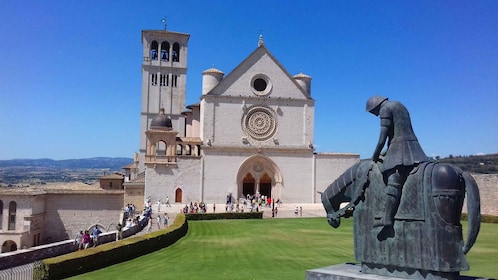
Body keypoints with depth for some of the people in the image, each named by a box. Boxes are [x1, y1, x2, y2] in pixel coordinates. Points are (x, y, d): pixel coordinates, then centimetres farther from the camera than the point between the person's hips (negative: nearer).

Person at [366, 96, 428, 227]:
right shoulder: (400, 106, 24)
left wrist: (375, 156, -1)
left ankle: (387, 218, -29)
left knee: (393, 183, -19)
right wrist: (386, 153, 24)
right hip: (413, 146, 10)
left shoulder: (385, 109, -3)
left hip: (399, 148, -10)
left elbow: (383, 138, -9)